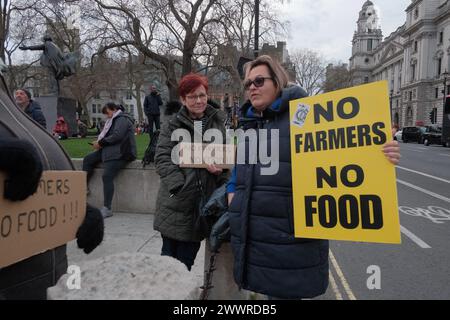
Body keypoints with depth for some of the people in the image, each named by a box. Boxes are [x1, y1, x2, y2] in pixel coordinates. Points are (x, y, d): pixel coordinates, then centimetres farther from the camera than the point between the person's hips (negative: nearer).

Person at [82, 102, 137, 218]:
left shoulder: (122, 119, -7)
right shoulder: (113, 120, 26)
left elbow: (117, 136, -21)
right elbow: (107, 136, 27)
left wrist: (101, 143, -13)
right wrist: (100, 143, 6)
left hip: (120, 153, -11)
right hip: (109, 150, 11)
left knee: (107, 176, -21)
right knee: (87, 160, 6)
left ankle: (107, 209, -19)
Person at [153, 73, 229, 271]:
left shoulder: (217, 123, 9)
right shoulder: (172, 125, 1)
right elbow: (162, 159, -7)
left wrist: (219, 167, -12)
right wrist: (179, 186, -19)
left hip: (202, 203, 2)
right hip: (175, 203, -2)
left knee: (186, 259, 12)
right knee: (169, 255, 8)